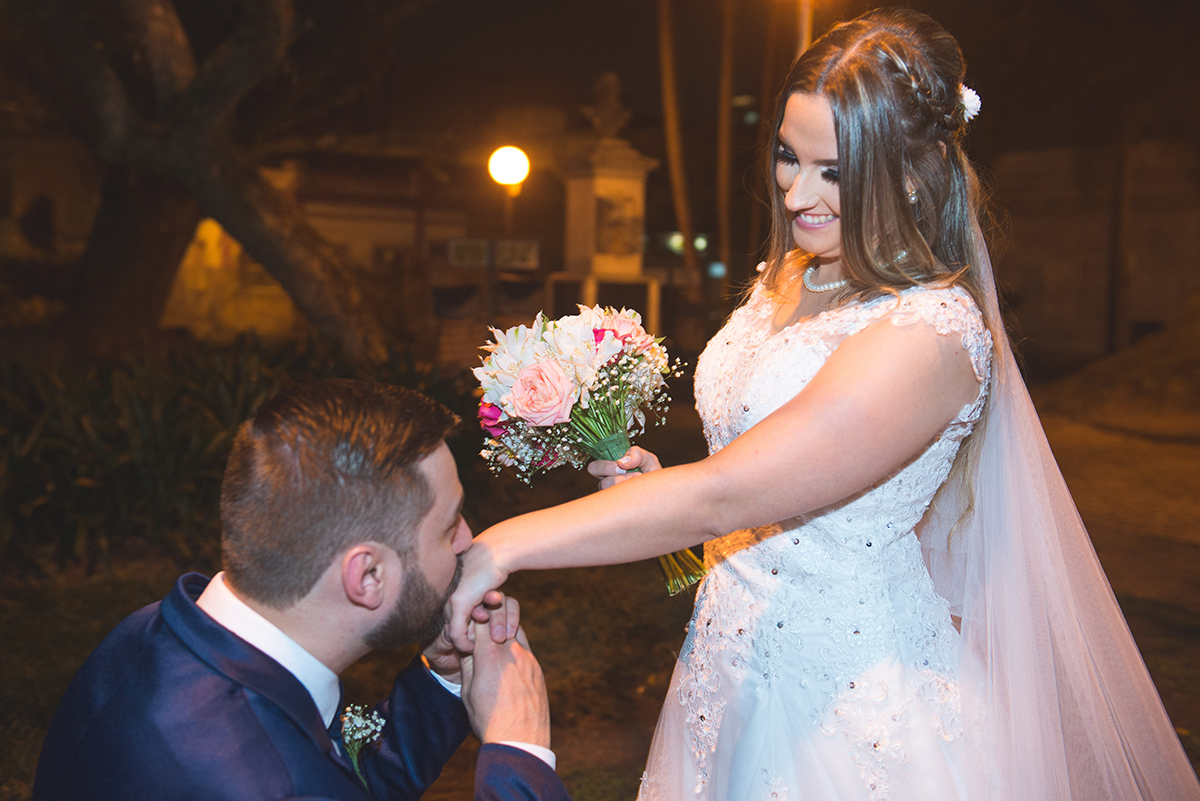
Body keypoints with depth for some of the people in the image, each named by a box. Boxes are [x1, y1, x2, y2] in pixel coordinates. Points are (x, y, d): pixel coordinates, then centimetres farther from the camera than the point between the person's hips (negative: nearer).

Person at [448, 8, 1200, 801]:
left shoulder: (931, 332, -24)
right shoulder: (790, 277, 2)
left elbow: (727, 494, -30)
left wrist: (505, 545, -29)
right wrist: (660, 482, -6)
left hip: (852, 703, -7)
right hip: (739, 661, 7)